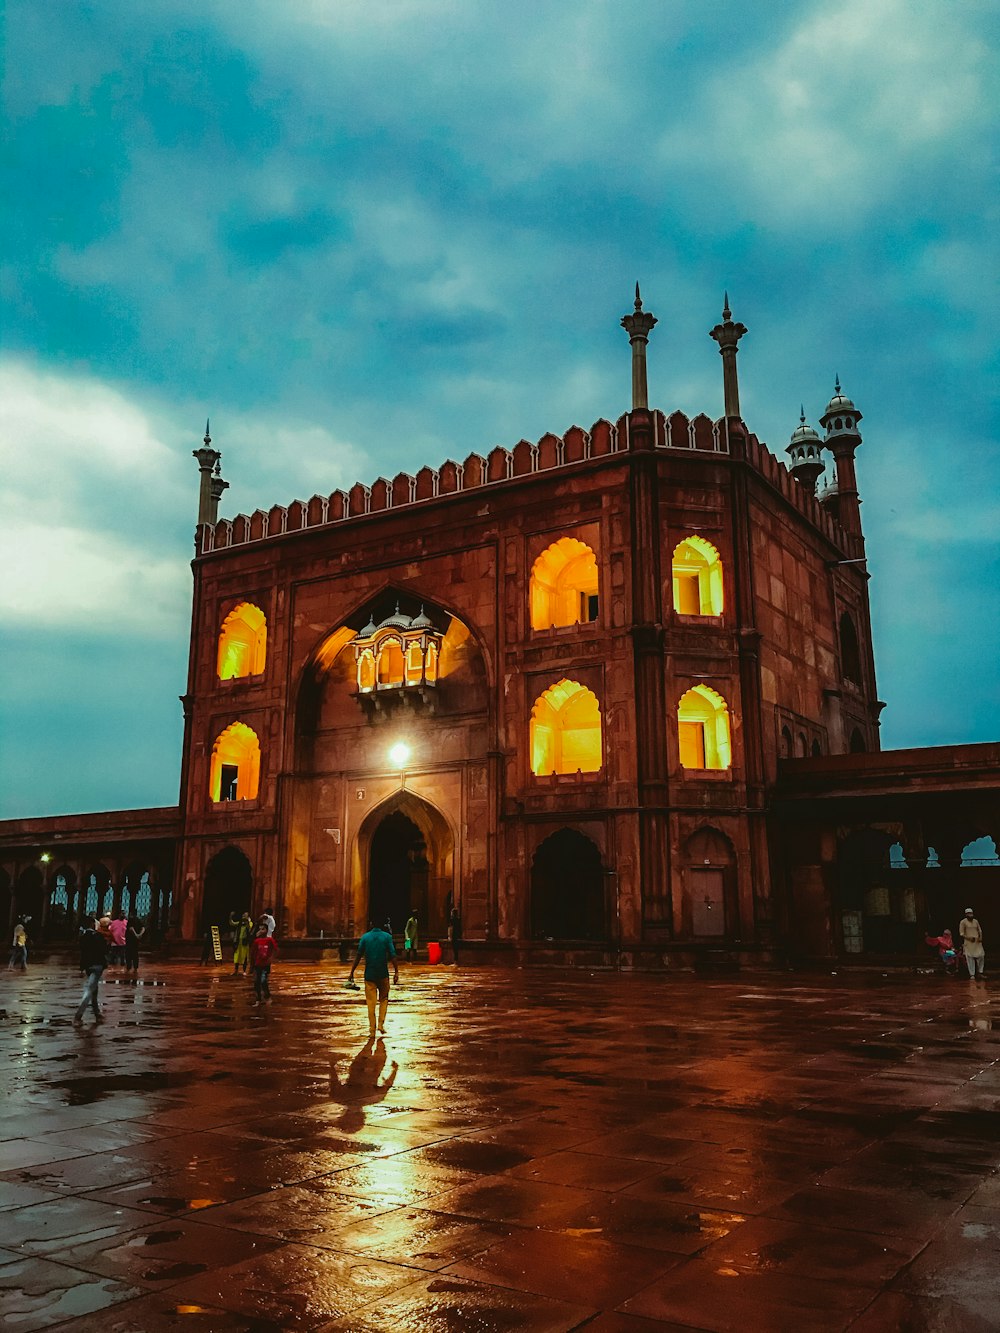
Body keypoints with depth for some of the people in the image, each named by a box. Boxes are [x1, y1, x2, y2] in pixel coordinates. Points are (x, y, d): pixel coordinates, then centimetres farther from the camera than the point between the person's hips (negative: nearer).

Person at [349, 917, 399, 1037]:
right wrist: (396, 972, -6)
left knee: (371, 1002, 4)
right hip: (383, 973, 0)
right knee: (383, 999, 16)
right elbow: (393, 956, -8)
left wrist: (351, 973, 6)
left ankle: (372, 1029, 3)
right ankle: (381, 1023, 5)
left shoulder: (365, 937, 0)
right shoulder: (387, 937, -2)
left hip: (369, 974, 0)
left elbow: (358, 957, 0)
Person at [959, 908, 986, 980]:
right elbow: (961, 933, -5)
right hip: (968, 943, -4)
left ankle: (980, 973, 18)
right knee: (970, 958, -3)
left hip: (977, 942, 5)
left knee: (981, 956, 1)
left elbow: (980, 931, 18)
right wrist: (969, 938, -19)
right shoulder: (963, 922, -3)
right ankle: (972, 975, 3)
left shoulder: (976, 921, 12)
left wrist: (980, 938, 0)